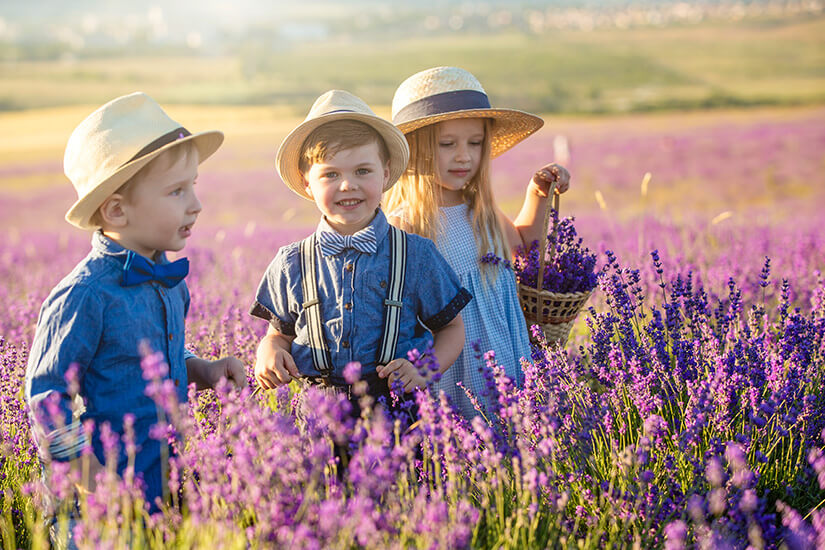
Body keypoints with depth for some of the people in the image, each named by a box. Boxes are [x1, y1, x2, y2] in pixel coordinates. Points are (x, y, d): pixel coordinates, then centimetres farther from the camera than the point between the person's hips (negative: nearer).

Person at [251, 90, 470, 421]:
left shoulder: (416, 256, 5)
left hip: (397, 407, -2)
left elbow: (451, 328, 14)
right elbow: (280, 332, 23)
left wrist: (424, 370, -3)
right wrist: (269, 350, 0)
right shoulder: (291, 266, 9)